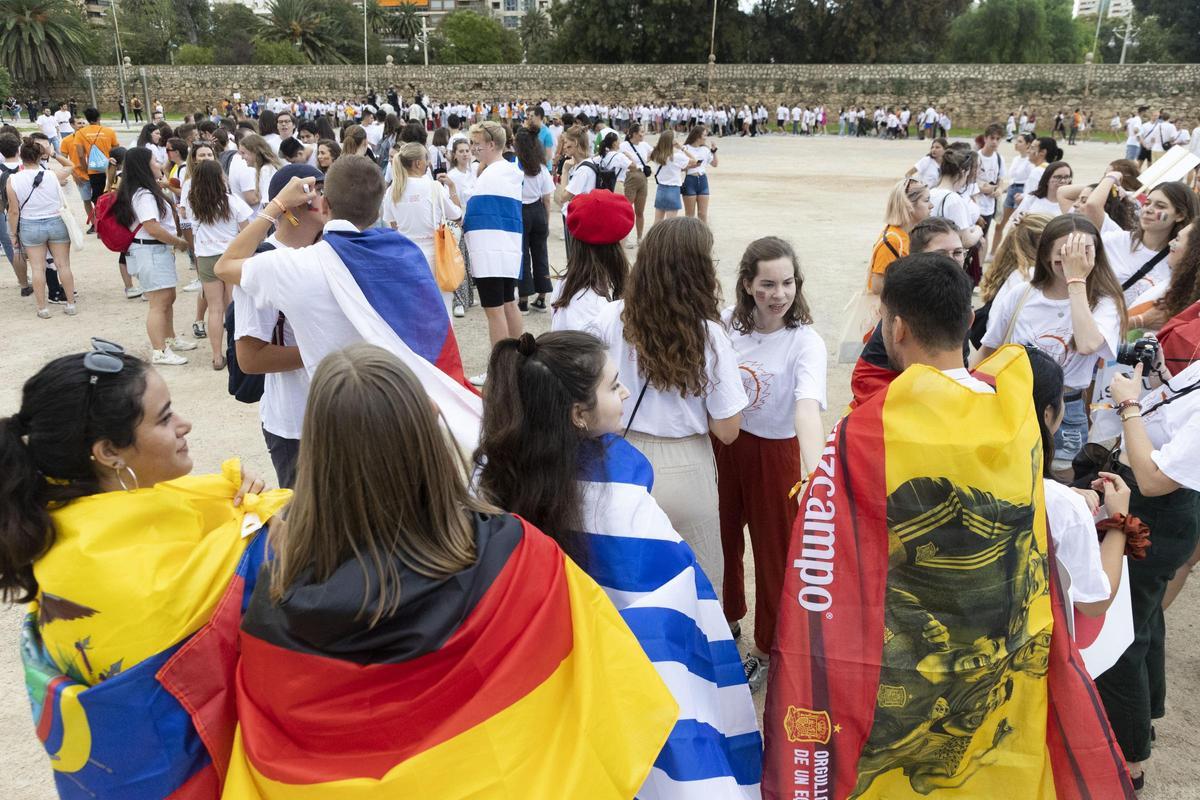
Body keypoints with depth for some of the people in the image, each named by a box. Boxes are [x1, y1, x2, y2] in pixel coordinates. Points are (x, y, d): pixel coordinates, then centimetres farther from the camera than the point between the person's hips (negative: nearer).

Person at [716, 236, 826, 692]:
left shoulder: (804, 342, -20)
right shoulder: (727, 323, -7)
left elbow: (807, 407, -36)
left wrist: (813, 472, -51)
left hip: (775, 453, -4)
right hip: (722, 444, 4)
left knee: (773, 550, 10)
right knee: (723, 537, 20)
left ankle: (766, 648, 32)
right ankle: (727, 618, 48)